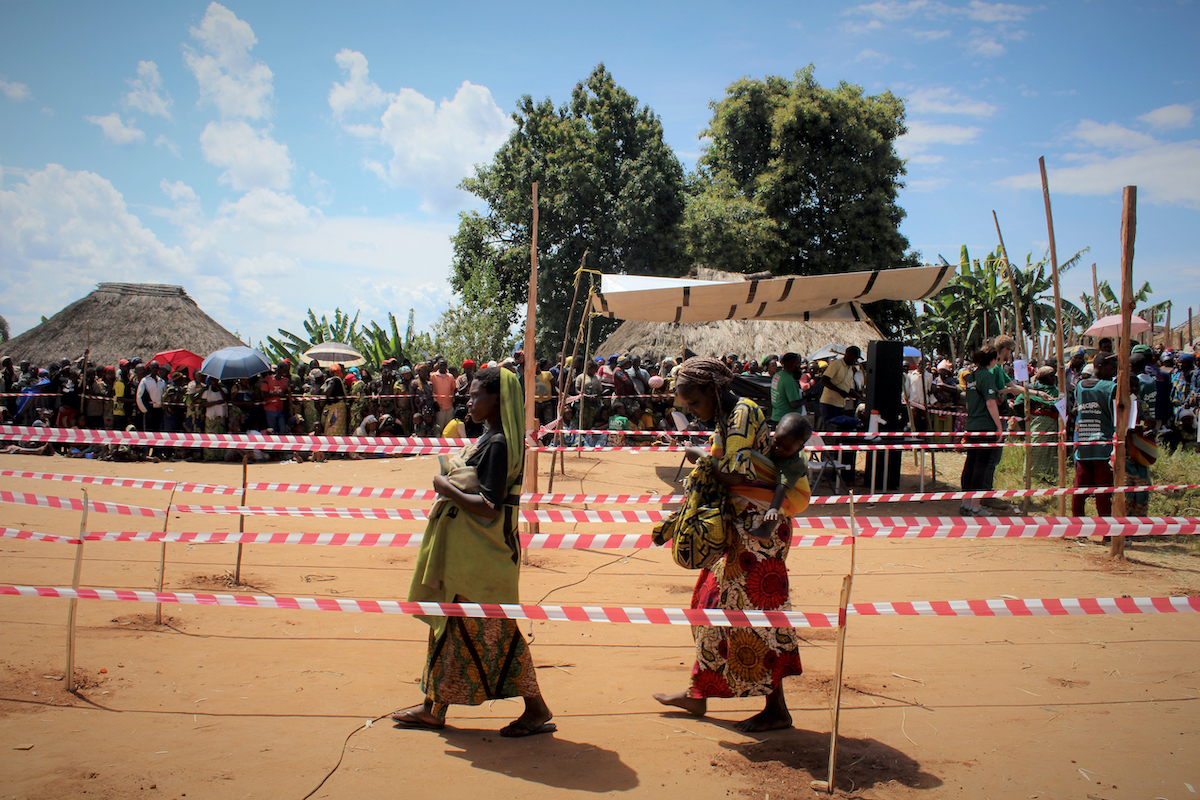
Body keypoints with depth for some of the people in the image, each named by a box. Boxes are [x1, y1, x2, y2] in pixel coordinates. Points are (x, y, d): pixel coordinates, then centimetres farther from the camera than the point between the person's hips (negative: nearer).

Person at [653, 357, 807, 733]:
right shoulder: (725, 418, 13)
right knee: (714, 603, 14)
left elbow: (734, 475, -24)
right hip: (738, 526, 10)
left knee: (755, 611, -3)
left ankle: (777, 709, 9)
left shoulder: (744, 412, -16)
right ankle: (698, 694, 25)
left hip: (759, 526, -10)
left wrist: (702, 456, -10)